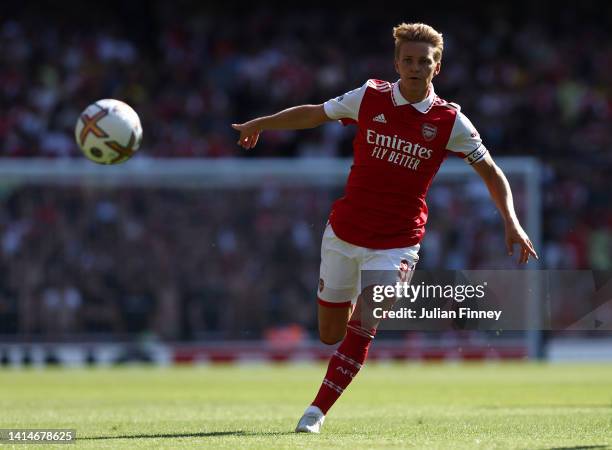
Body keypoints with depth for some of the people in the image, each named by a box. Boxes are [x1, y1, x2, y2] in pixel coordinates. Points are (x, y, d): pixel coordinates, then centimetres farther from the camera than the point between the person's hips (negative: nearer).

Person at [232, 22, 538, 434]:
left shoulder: (450, 121, -7)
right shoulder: (369, 98, -4)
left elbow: (490, 171, 2)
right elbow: (314, 114, 12)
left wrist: (512, 223, -9)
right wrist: (260, 124, 14)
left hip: (397, 242, -2)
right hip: (344, 231, 2)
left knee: (361, 330, -17)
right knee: (330, 334, 10)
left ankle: (318, 411, -8)